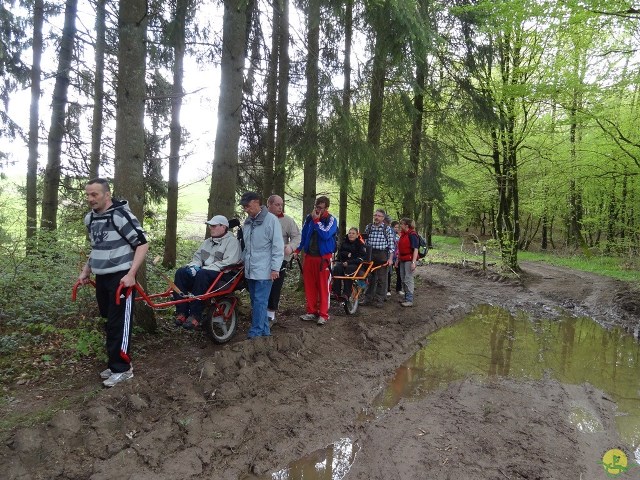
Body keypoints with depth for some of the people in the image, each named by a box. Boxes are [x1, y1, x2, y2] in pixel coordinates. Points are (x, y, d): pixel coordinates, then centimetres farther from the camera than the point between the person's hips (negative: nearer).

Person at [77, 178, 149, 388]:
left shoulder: (121, 215, -17)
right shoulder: (90, 218, 9)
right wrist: (86, 270, 17)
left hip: (121, 277, -8)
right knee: (109, 321, 15)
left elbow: (143, 244, -17)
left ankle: (122, 368, 8)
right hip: (101, 277, 8)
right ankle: (114, 363, 27)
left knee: (119, 323, -3)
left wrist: (131, 273, -23)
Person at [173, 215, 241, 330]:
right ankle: (181, 312, -19)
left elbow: (228, 263, -17)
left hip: (222, 274, -8)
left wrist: (205, 268, -20)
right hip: (202, 271, 8)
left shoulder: (232, 241, -3)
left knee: (201, 275, -37)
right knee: (180, 272, -16)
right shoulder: (208, 241, 24)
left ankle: (195, 317, -33)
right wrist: (194, 265, -4)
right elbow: (197, 256, 22)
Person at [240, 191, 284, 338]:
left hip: (264, 271, -7)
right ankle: (264, 330, 22)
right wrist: (243, 260, 18)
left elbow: (278, 246, -12)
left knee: (259, 301, -6)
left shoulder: (271, 219, -10)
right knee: (256, 301, 12)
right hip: (250, 270, 7)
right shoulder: (248, 222, 12)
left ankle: (255, 333, 1)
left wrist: (275, 268, -14)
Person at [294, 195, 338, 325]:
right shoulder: (309, 217, 7)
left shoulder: (331, 219, -7)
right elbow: (303, 235, 14)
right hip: (309, 256, 5)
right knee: (309, 285, 9)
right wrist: (297, 250, 5)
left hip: (323, 257, -5)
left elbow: (325, 235, -23)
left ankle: (323, 314, 5)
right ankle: (311, 312, 19)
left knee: (323, 286, -3)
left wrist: (316, 220, -18)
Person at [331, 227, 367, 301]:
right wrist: (347, 254, -12)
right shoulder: (344, 242, 13)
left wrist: (349, 262, -20)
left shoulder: (360, 244, 0)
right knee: (337, 268, -30)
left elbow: (361, 258, -9)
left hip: (355, 264, -3)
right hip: (343, 262, 3)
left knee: (349, 269, -37)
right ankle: (336, 292, -33)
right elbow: (340, 253, 9)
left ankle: (346, 294, -38)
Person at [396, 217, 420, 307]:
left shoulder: (412, 235, -13)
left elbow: (415, 249, -18)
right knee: (403, 279, 14)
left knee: (408, 279, -7)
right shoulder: (403, 234, 14)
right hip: (403, 260, 9)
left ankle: (410, 300, -2)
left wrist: (413, 262, -24)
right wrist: (398, 259, 20)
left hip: (409, 260, -9)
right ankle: (406, 297, 24)